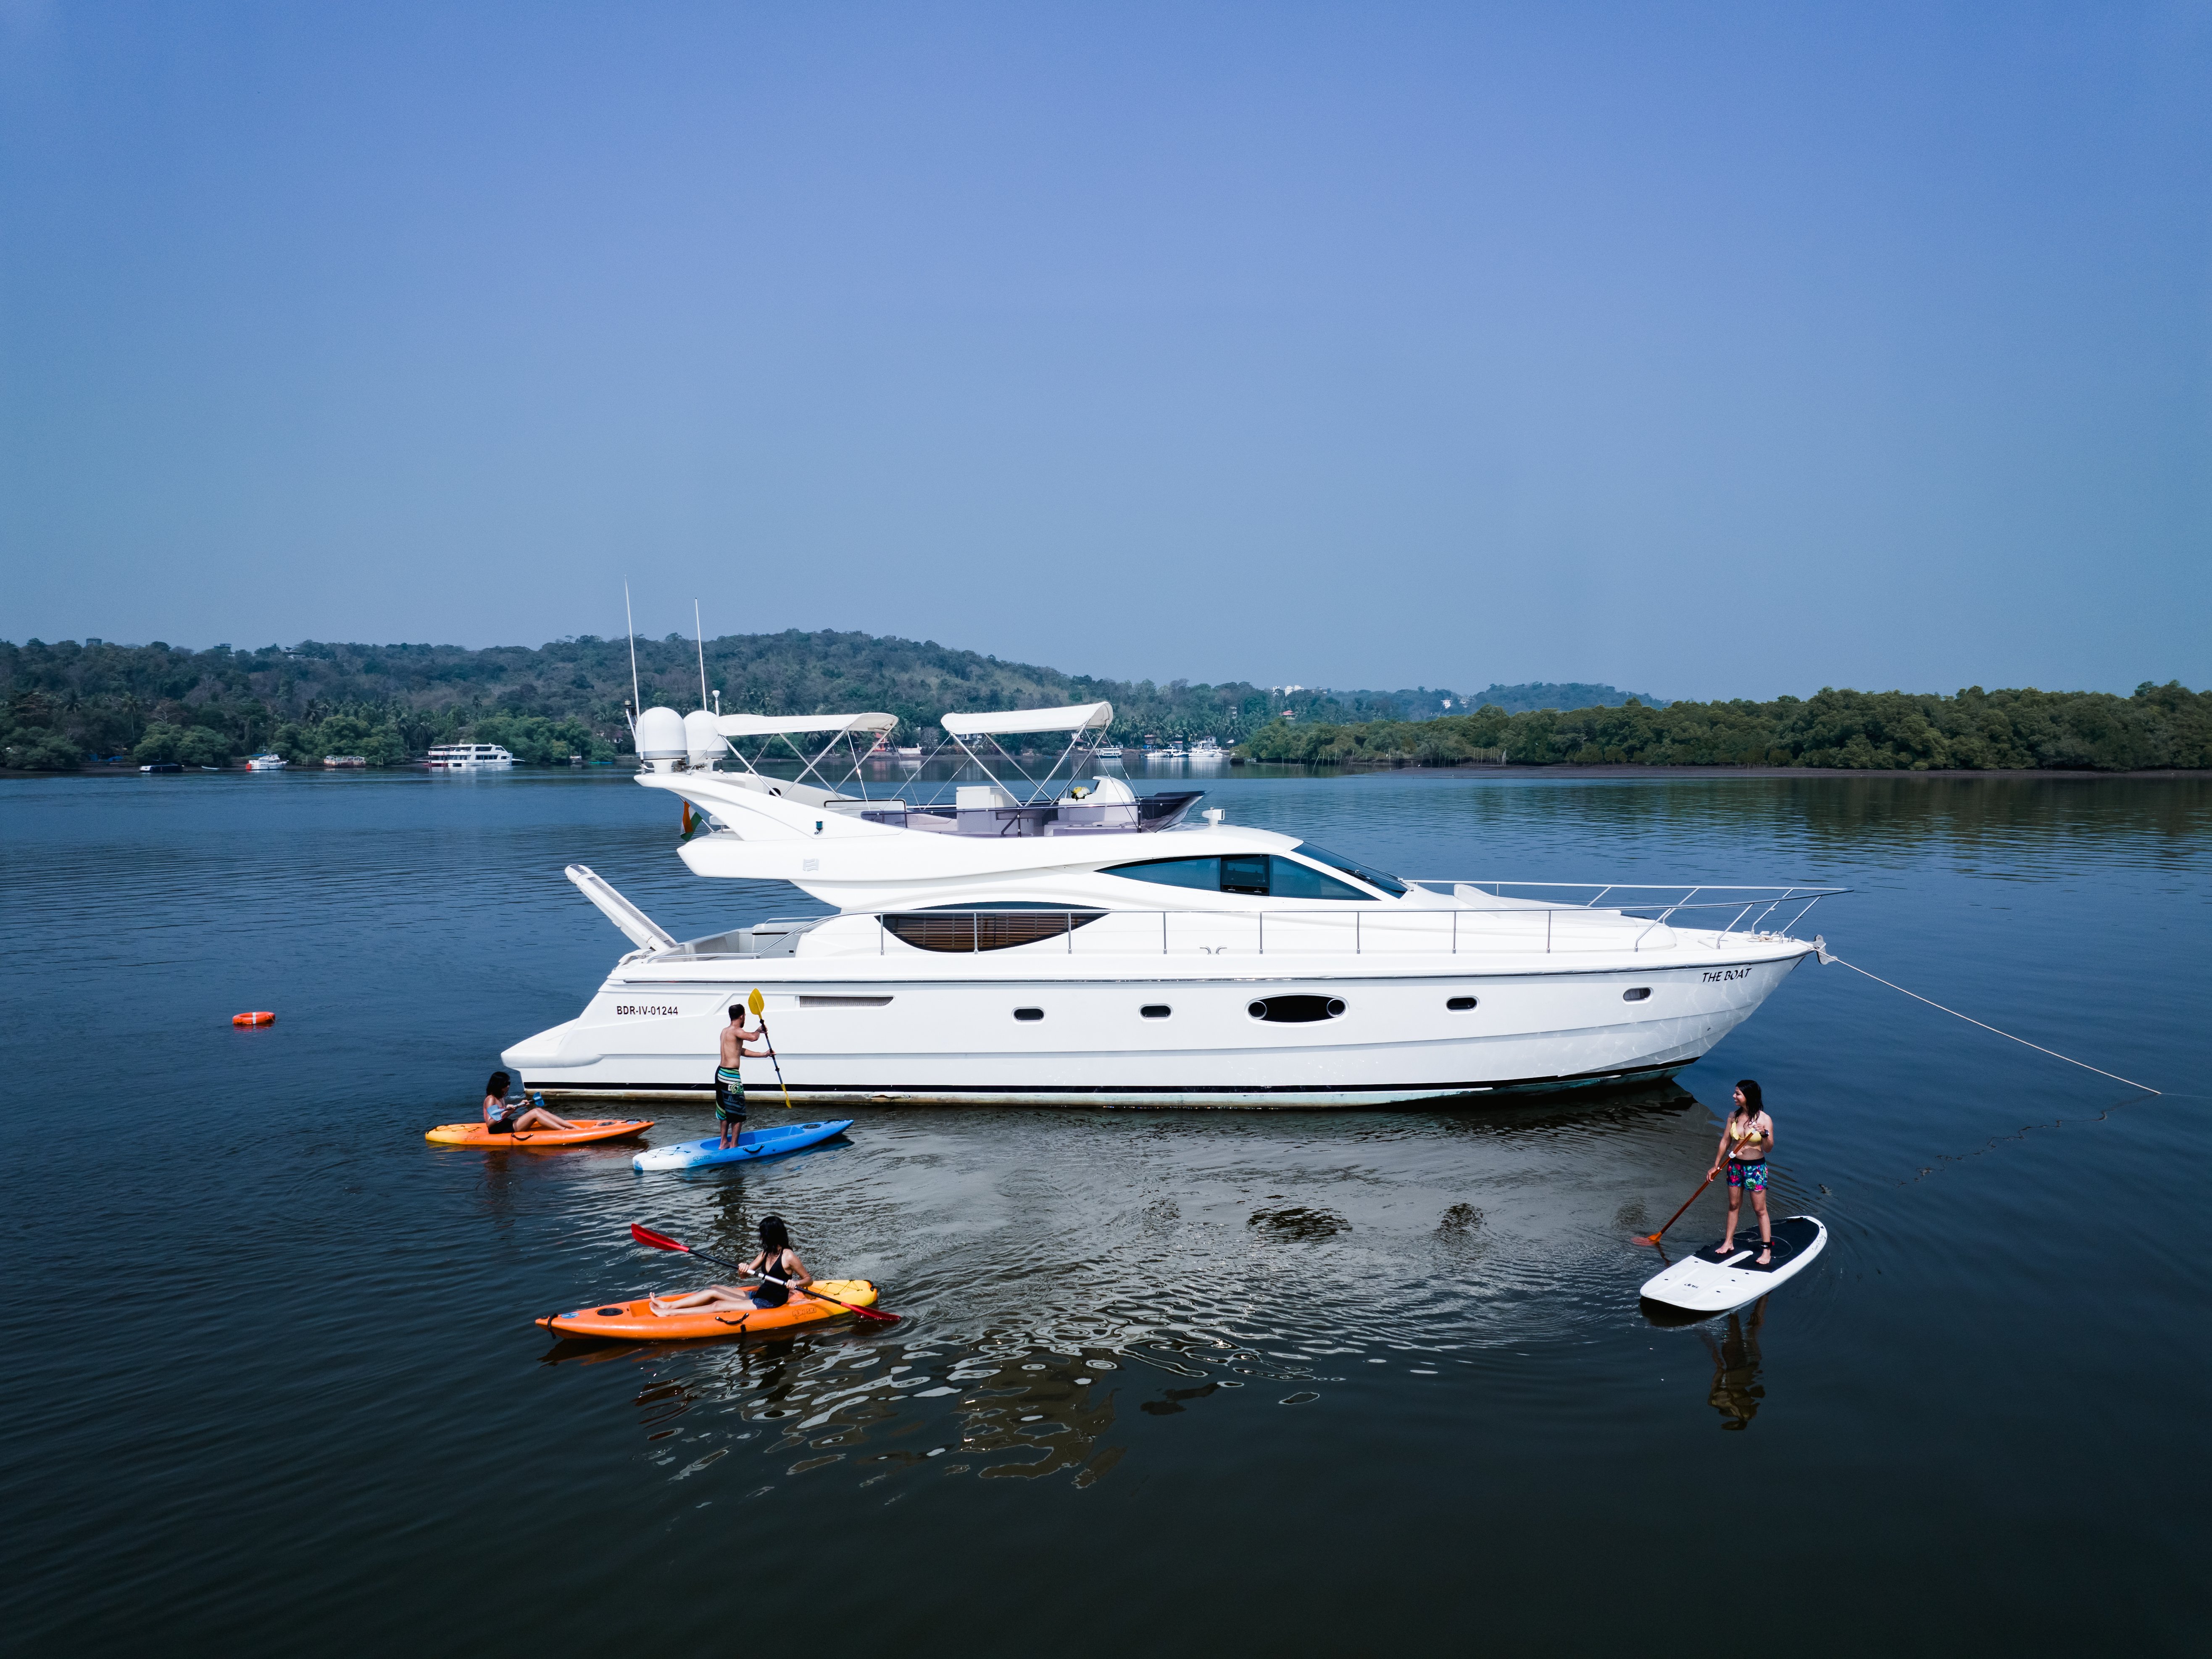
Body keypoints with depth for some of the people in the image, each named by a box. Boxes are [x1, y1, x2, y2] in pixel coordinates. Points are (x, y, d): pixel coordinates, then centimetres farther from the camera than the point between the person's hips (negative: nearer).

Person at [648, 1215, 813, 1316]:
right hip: (758, 1296, 8)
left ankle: (669, 1314, -13)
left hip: (771, 1305, -8)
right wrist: (744, 1270, -20)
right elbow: (747, 1273, 3)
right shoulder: (766, 1253, 7)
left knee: (718, 1306, -12)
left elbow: (809, 1279, -11)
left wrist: (796, 1283, -32)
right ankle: (669, 1306, 0)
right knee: (715, 1290, 1)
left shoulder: (788, 1257, -16)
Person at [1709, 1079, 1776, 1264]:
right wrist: (1716, 1166, 11)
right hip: (1735, 1165, 5)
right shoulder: (1733, 1116, -1)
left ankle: (1767, 1250, 8)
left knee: (1760, 1209, 2)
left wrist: (1764, 1134, -33)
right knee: (1733, 1205, 14)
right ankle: (1729, 1242, 25)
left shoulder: (1765, 1120, -14)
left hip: (1756, 1167, -5)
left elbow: (1768, 1149, -12)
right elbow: (1725, 1142, 8)